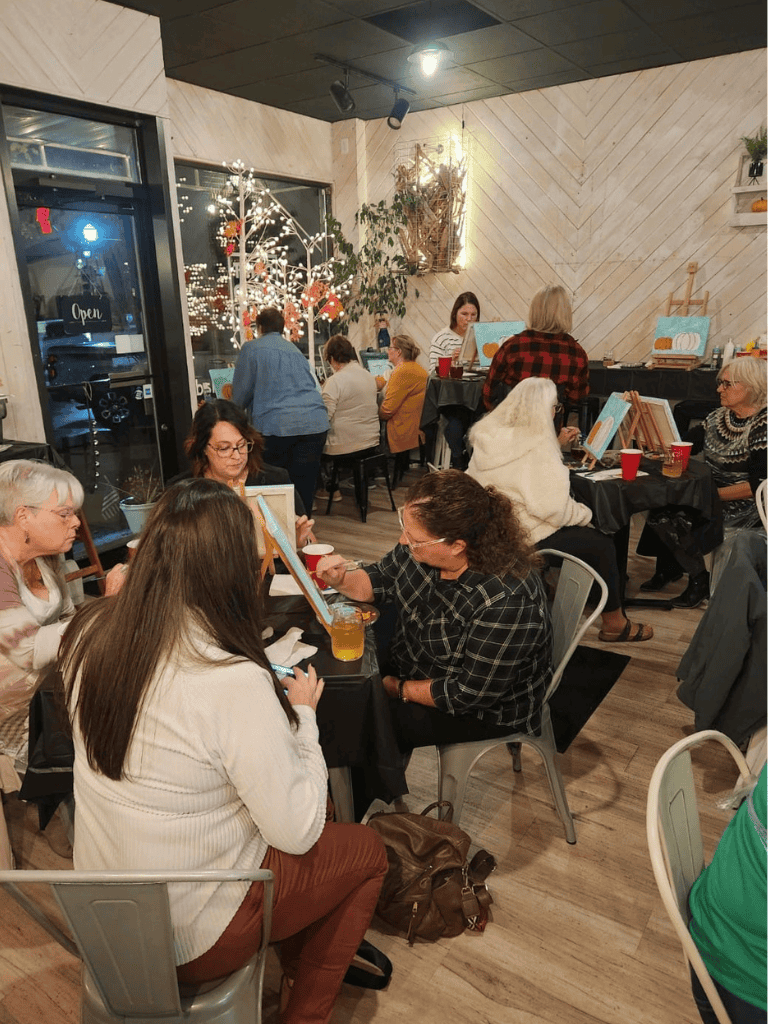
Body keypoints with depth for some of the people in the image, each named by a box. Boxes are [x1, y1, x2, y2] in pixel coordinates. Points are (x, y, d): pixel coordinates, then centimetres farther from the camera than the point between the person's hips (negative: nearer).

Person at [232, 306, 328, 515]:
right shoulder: (295, 349, 26)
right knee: (304, 489, 7)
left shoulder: (251, 349, 8)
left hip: (276, 425, -4)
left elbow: (240, 396, 8)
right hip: (315, 423, 5)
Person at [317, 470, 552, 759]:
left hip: (483, 709, -7)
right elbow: (379, 580, 3)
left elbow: (471, 694, -27)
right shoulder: (424, 545, -16)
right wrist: (342, 580, -18)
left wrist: (398, 689, -17)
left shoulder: (505, 601, -36)